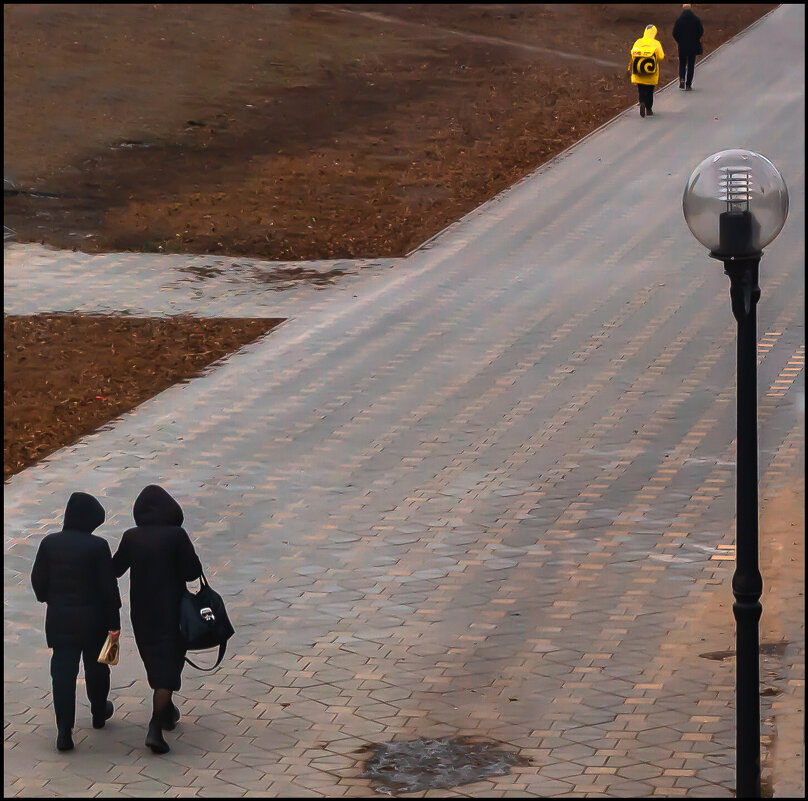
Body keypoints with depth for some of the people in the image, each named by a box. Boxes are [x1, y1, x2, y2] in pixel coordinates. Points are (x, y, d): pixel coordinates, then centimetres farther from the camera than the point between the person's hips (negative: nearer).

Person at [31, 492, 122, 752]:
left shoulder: (49, 543, -5)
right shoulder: (97, 546, -16)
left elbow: (38, 580, 4)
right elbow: (108, 587, -14)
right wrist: (114, 623, -6)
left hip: (59, 620, 2)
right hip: (92, 618, -2)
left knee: (62, 671, 3)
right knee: (96, 667, 20)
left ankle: (64, 730, -4)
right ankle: (99, 713, 39)